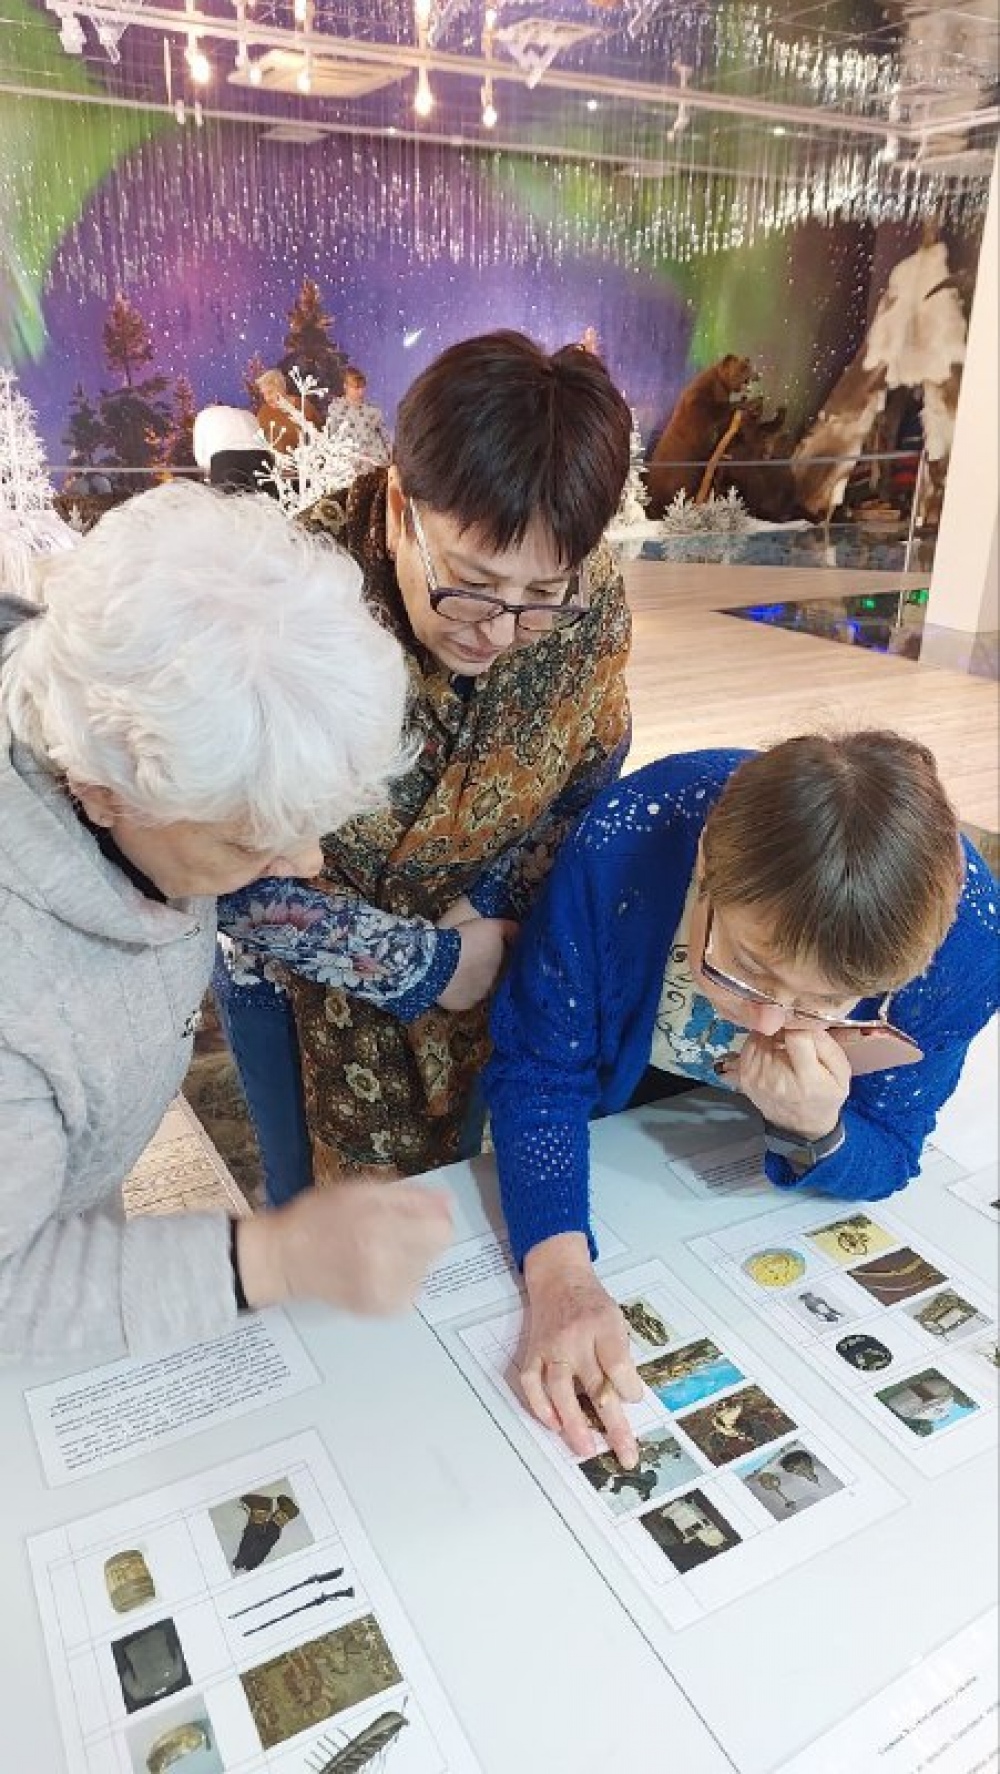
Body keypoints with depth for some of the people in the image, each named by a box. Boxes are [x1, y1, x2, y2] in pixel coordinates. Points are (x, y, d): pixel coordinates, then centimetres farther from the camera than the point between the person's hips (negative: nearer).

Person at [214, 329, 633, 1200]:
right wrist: (422, 962, -21)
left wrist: (489, 911, -17)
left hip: (470, 947, 3)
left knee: (442, 1193, 25)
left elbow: (586, 781, -4)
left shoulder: (591, 599, -23)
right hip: (295, 964, -2)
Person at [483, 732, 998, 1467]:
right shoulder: (624, 842, -44)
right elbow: (537, 1072, -31)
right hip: (628, 1081, -1)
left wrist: (815, 1133, -45)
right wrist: (559, 1274, -45)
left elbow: (886, 1164, -22)